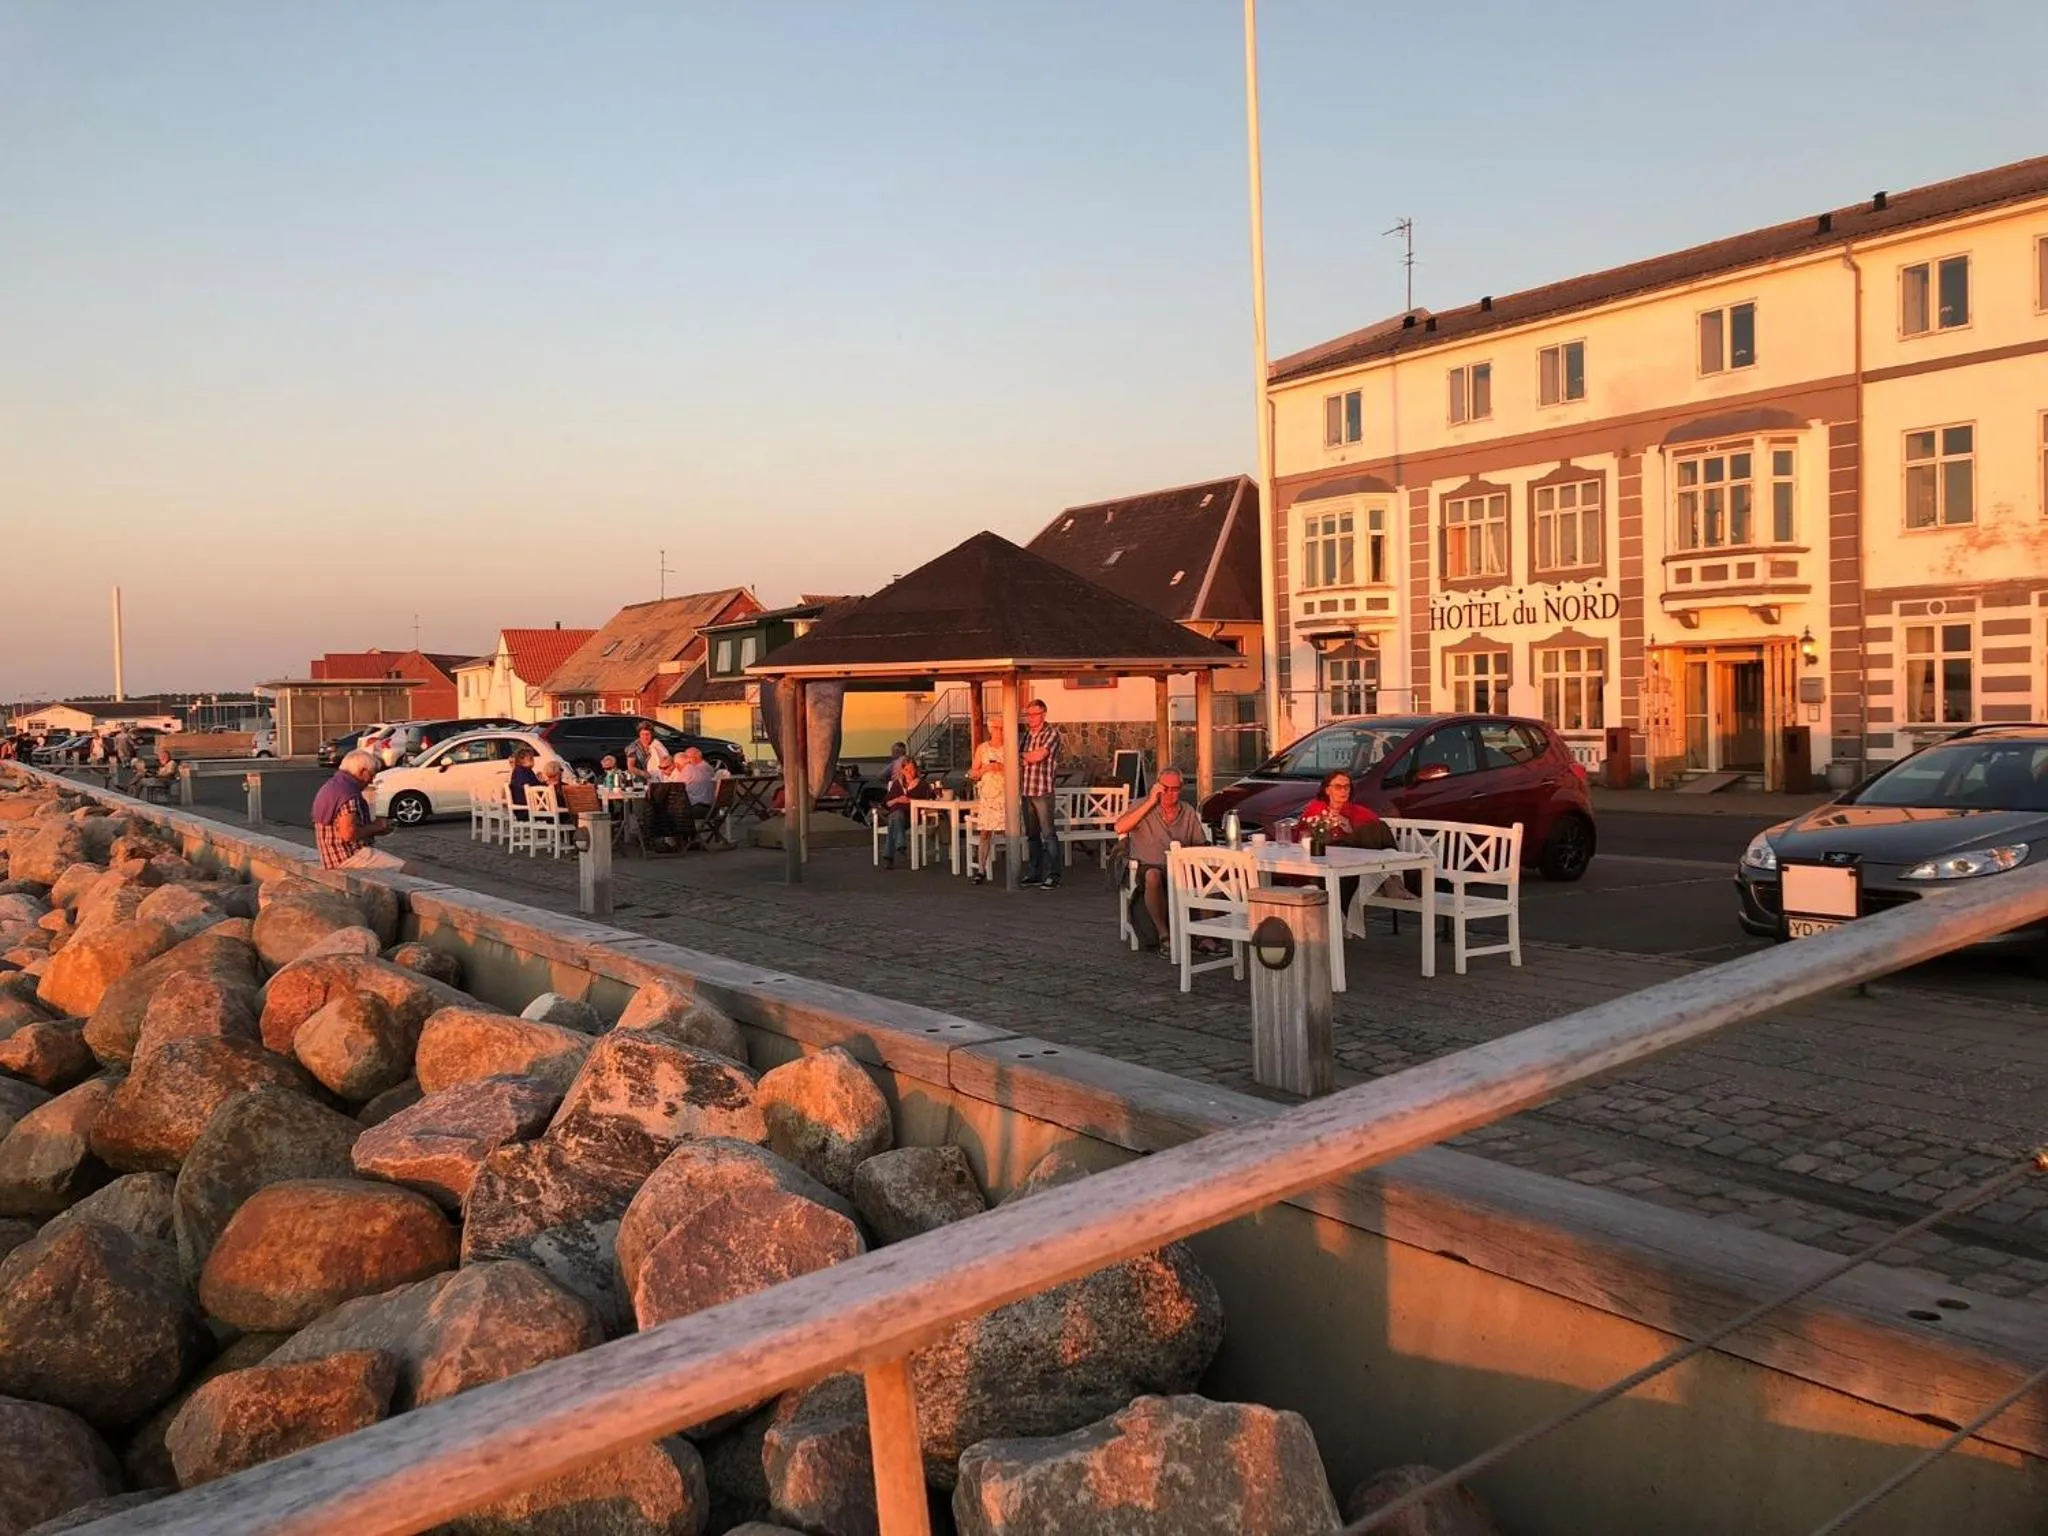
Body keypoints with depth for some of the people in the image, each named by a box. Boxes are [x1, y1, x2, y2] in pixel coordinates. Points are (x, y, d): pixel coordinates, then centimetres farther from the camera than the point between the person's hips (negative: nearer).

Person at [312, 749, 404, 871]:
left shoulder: (331, 786, 16)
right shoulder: (348, 793, -17)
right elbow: (348, 833, -26)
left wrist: (373, 825, 14)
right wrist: (376, 827, -10)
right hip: (350, 856, -11)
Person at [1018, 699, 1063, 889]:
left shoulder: (1052, 733, -7)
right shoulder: (1027, 734, 14)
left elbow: (1037, 756, -16)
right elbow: (1020, 759, 21)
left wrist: (1022, 755, 1)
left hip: (1043, 791, -7)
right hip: (1026, 791, 7)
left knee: (1048, 834, -5)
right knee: (1032, 834, 12)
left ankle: (1052, 874, -1)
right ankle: (1035, 873, 20)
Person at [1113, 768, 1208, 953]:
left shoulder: (1188, 812, 15)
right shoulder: (1144, 806, 5)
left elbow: (1201, 845, 14)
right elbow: (1120, 828, -14)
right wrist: (1151, 802, -14)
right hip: (1149, 866, -2)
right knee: (1153, 876, -39)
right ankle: (1163, 935, -28)